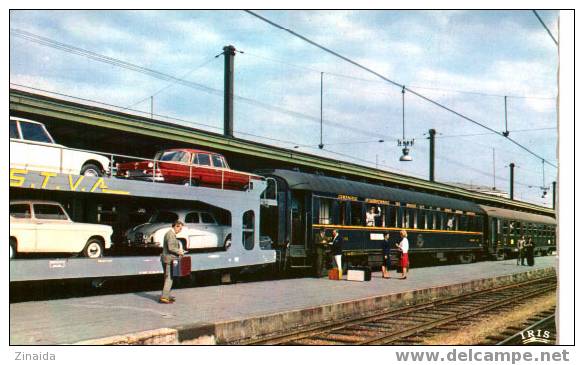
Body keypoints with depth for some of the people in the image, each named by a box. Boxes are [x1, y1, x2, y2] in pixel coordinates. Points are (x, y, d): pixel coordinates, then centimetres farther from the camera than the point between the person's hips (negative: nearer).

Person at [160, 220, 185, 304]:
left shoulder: (170, 233, 17)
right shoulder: (171, 234, -16)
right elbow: (170, 248, -23)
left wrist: (178, 251, 14)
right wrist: (179, 252, -11)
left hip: (167, 259, 11)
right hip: (169, 259, -11)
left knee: (168, 278, 15)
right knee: (169, 278, -10)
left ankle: (166, 296, 20)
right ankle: (164, 297, -12)